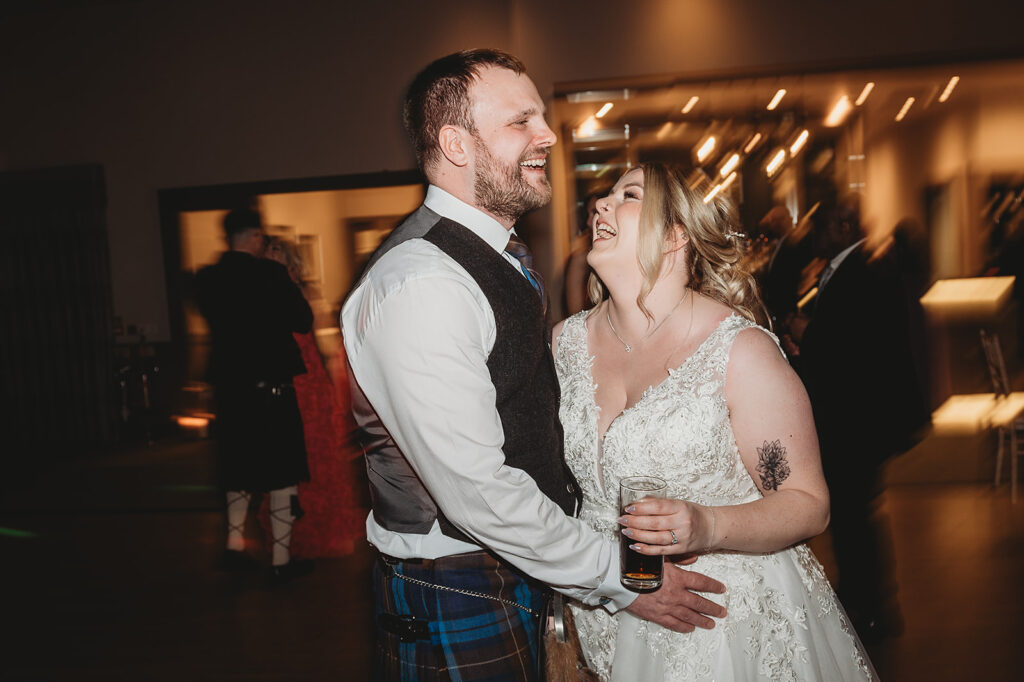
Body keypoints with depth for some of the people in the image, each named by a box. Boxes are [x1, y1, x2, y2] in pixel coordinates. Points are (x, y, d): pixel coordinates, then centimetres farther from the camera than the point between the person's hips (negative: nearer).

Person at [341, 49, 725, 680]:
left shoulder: (500, 257, 8)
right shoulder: (420, 285, -25)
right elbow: (477, 492, -26)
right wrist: (620, 579, -17)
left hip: (520, 571, 9)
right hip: (456, 600, -9)